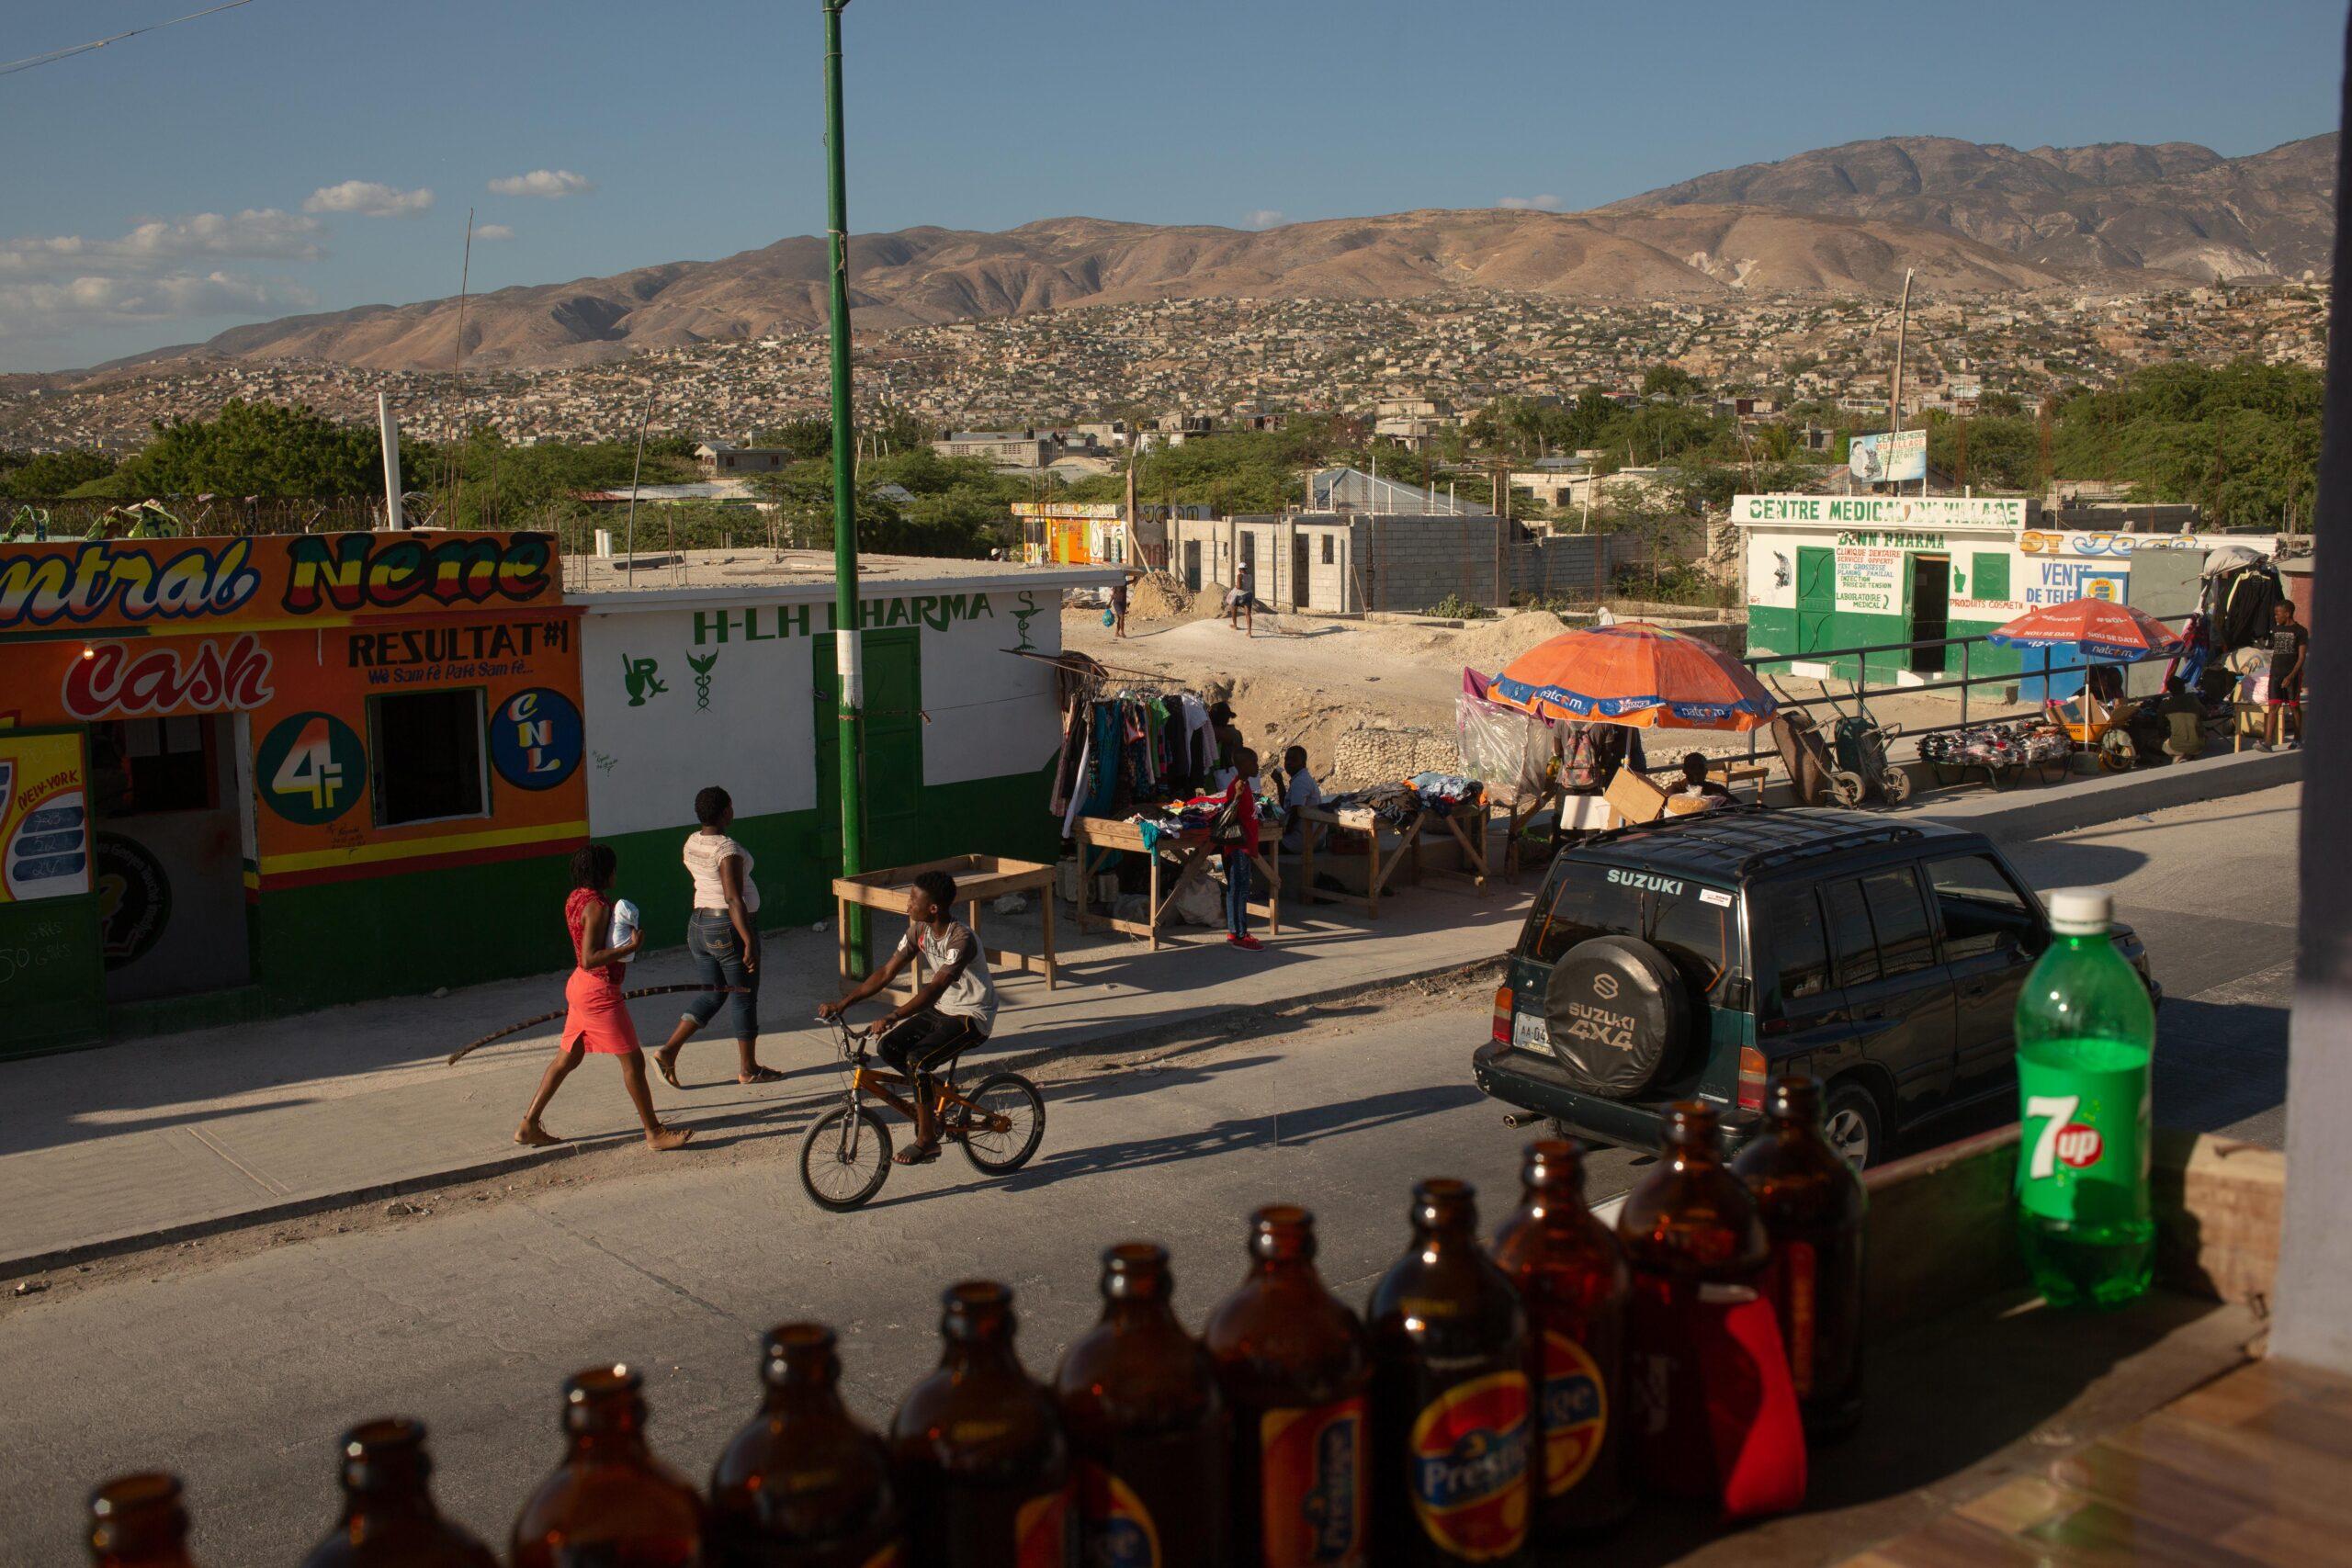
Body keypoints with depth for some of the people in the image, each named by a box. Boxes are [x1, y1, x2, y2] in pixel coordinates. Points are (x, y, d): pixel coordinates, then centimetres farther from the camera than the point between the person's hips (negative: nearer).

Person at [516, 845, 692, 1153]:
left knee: (566, 1059, 17)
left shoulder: (576, 898, 10)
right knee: (633, 1061, -3)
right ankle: (654, 1134, 3)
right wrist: (631, 946, -25)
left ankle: (528, 1127, 22)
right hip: (599, 992, -10)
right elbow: (589, 960, -25)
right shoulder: (596, 905, -19)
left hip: (580, 986, 10)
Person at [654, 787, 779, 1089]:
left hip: (698, 924, 8)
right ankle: (748, 1068, 16)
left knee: (712, 995, 16)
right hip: (730, 927, -8)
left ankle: (668, 1051, 4)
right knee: (744, 997, 6)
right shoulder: (727, 849, -20)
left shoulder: (692, 843, 6)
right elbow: (734, 900, -26)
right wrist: (749, 942, -26)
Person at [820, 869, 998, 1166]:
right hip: (942, 1008, 8)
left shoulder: (961, 940, -27)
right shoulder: (919, 929, -2)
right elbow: (887, 973, 1)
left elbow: (934, 988, -36)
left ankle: (926, 1139, -13)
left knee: (917, 1059, -26)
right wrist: (841, 1003, -5)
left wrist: (893, 1016, -46)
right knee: (888, 1046, -8)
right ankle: (934, 1096, 13)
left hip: (972, 1016, -8)